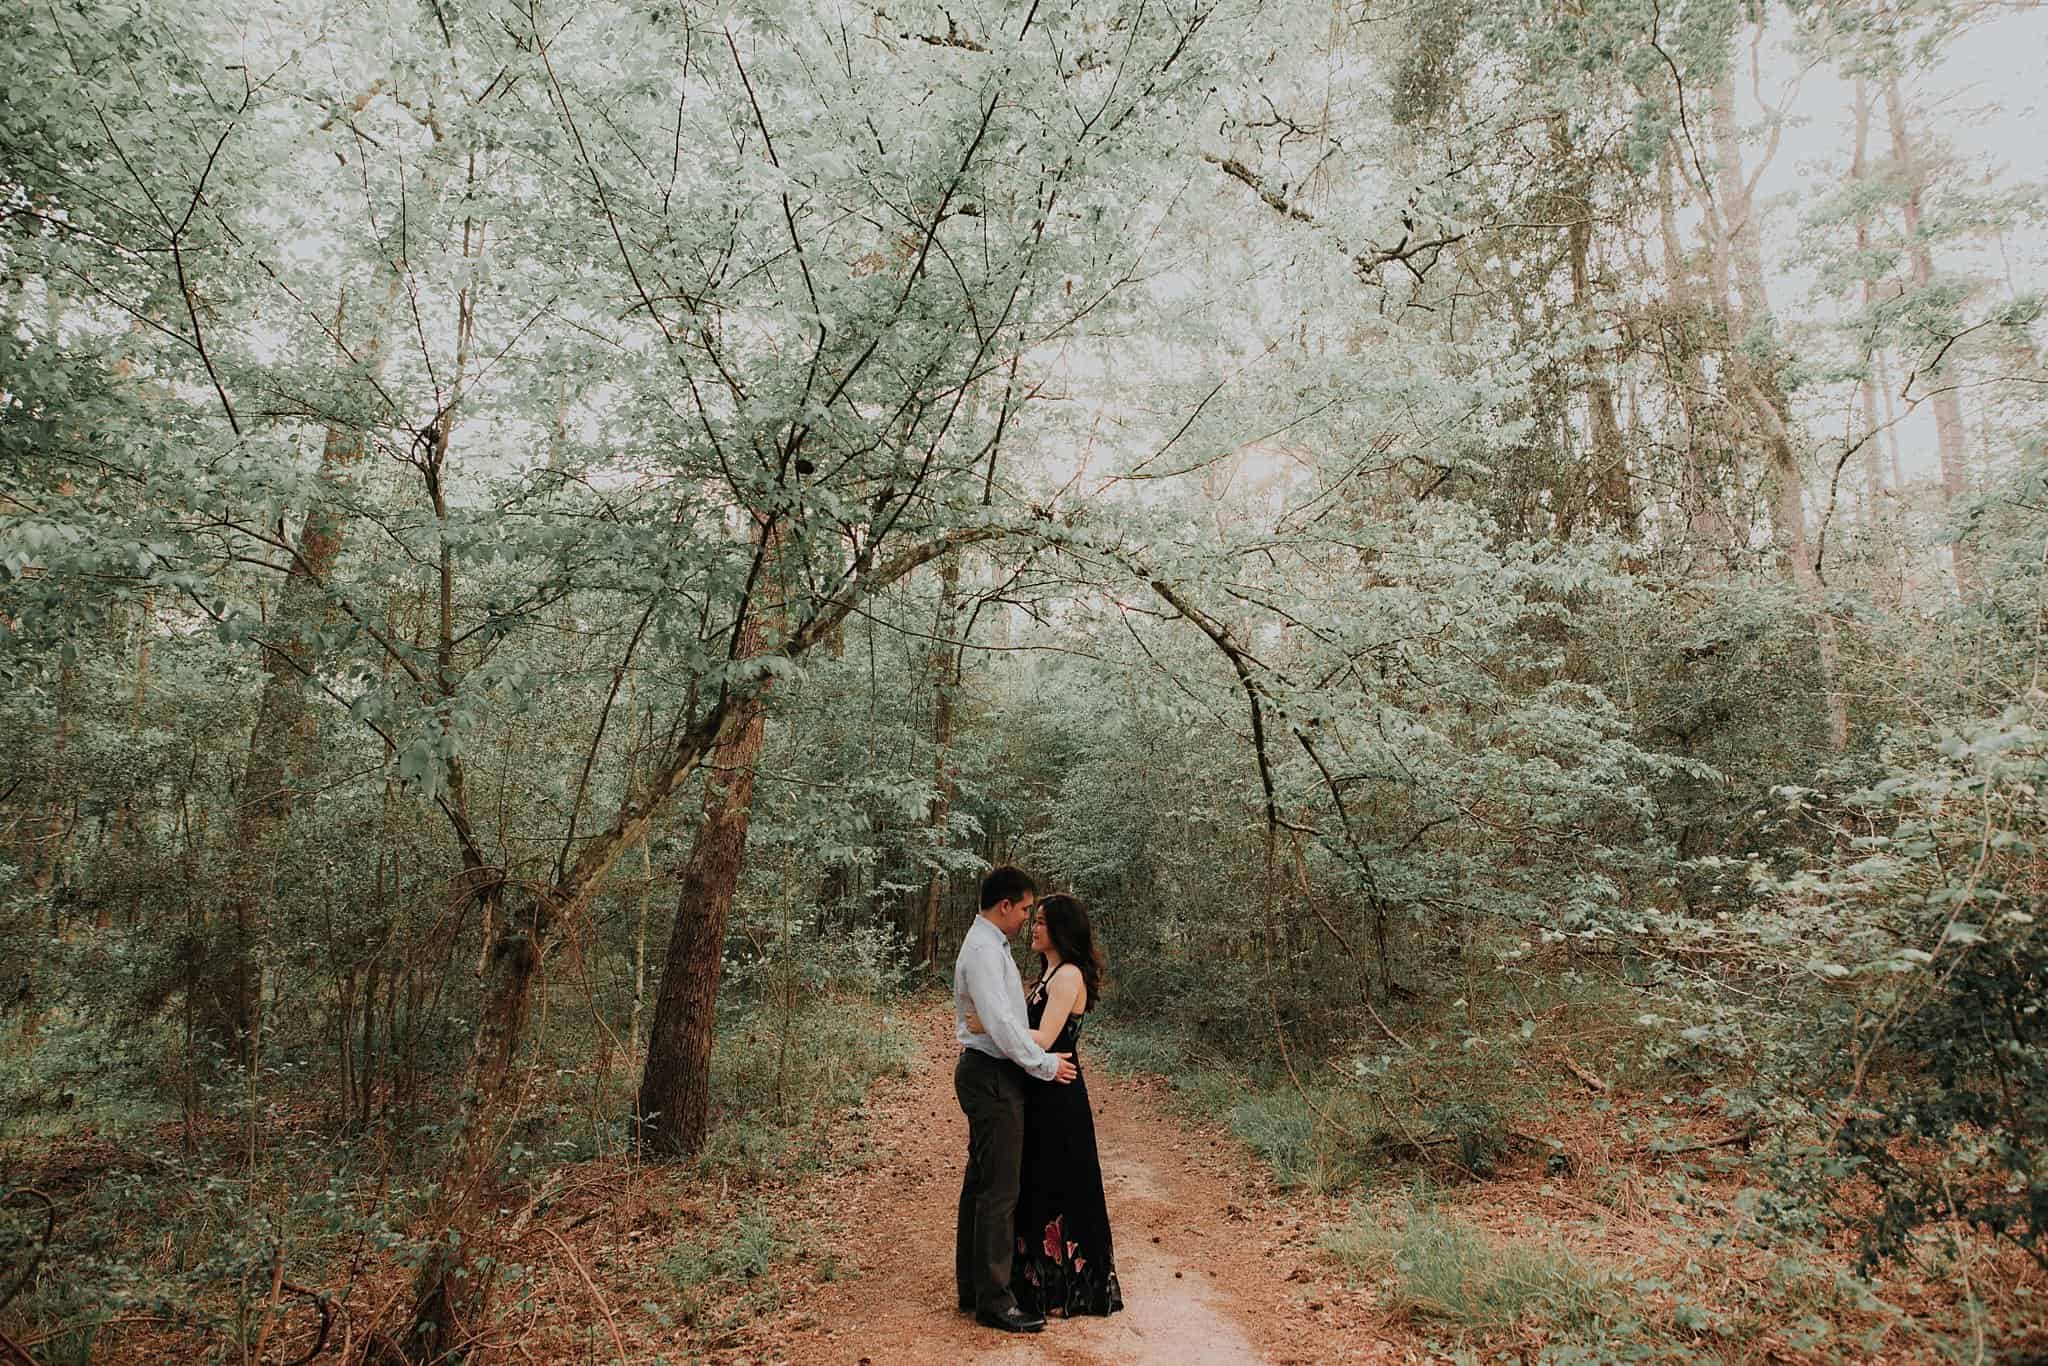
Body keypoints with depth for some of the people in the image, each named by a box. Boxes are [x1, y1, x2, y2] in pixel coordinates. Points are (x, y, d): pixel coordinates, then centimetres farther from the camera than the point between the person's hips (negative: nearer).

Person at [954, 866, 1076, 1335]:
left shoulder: (990, 944, 14)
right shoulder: (984, 949, -18)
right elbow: (1001, 1022, -24)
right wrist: (1045, 1064, -16)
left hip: (987, 1073, 11)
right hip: (992, 1076, -11)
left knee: (980, 1184, 16)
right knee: (999, 1190, -4)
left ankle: (972, 1287, 27)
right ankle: (994, 1301, 5)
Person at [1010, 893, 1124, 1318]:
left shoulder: (1068, 975, -17)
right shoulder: (1050, 972, 14)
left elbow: (1043, 1039, -24)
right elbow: (1029, 1026, 11)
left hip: (1058, 1097, -10)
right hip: (1041, 1095, 10)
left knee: (1057, 1189, 2)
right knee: (1037, 1186, 17)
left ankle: (1064, 1289, 15)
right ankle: (1040, 1279, 30)